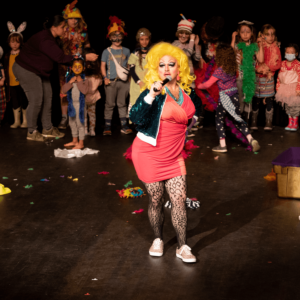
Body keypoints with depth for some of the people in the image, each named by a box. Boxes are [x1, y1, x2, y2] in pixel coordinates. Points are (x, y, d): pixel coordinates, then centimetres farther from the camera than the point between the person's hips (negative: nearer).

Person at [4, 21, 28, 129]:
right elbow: (6, 69, 13)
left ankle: (25, 121, 14)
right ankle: (17, 121, 21)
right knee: (15, 103, 12)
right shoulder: (7, 56, 8)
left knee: (24, 102, 3)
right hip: (12, 83, 5)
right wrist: (6, 80, 8)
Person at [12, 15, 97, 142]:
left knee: (47, 97, 8)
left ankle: (48, 129, 19)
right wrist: (85, 57, -31)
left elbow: (59, 56, 6)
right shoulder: (45, 40, -29)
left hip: (39, 71, 10)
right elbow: (61, 58, -32)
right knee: (36, 99, -9)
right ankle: (31, 132, 5)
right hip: (26, 70, -10)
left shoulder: (50, 38, 3)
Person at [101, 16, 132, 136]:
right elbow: (103, 66, 1)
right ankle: (107, 127, 5)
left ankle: (124, 126, 11)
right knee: (109, 104, 2)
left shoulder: (126, 51, 8)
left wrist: (126, 73, 0)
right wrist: (105, 77, -11)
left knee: (122, 103, 8)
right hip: (110, 81, -2)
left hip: (123, 81, 2)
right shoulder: (107, 51, 3)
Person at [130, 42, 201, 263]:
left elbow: (193, 110, 28)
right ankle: (158, 240, 27)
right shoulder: (154, 91, -12)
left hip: (174, 156, 4)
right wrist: (150, 96, -37)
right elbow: (136, 117, -28)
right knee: (156, 200, 6)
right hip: (149, 154, -4)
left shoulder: (187, 90, 4)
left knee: (180, 199, -1)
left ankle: (183, 247, 8)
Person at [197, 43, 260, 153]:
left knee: (219, 119, 10)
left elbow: (208, 84, -10)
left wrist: (199, 85, 9)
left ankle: (222, 145, 7)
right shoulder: (233, 67, 2)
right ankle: (251, 139, -2)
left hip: (224, 98, -6)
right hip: (235, 96, 6)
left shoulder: (219, 70, -16)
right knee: (238, 119, 13)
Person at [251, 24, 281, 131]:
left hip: (269, 78, 0)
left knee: (269, 101, 2)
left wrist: (268, 68, -16)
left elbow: (278, 64, -2)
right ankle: (253, 122, 14)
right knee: (255, 100, 5)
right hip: (257, 78, 0)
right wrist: (257, 69, -21)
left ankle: (268, 123, 10)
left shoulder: (275, 49, 1)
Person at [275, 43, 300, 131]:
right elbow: (279, 76, 9)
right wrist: (278, 87, 5)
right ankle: (290, 123, 23)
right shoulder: (283, 63, 4)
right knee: (288, 107, 12)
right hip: (285, 88, 5)